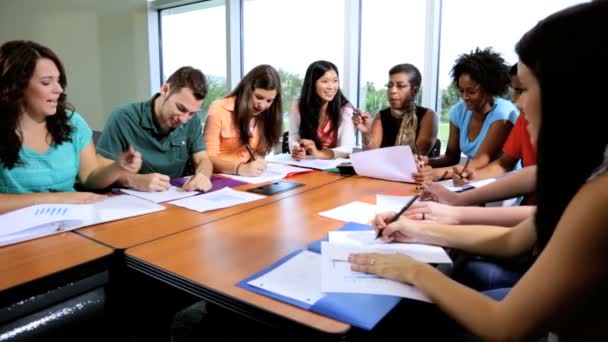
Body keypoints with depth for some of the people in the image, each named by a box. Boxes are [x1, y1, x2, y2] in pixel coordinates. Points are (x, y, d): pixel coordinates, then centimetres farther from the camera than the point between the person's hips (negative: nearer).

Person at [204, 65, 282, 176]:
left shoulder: (264, 115, 5)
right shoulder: (219, 109, -10)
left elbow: (259, 151, 9)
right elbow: (209, 158, -14)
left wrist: (258, 162, -12)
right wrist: (239, 169, -30)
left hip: (248, 178, 4)